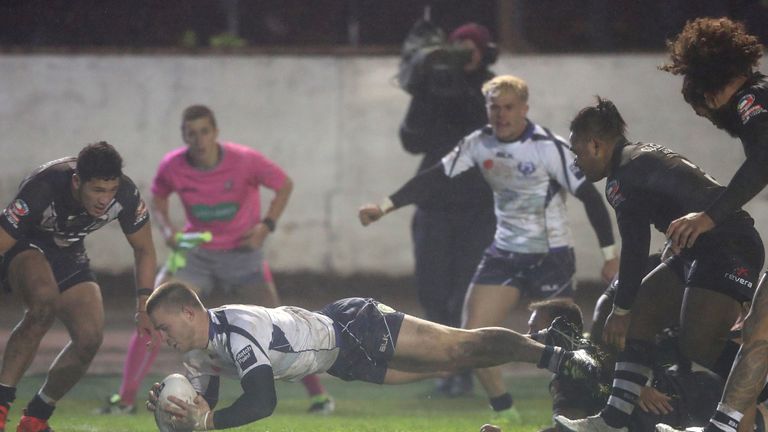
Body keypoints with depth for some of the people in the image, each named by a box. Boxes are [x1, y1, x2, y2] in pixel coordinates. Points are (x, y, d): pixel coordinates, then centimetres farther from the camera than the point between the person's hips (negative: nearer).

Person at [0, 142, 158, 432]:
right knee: (45, 299, -37)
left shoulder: (126, 194, -22)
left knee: (90, 338, -12)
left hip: (69, 256, 5)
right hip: (26, 250, -5)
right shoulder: (42, 189, -36)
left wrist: (144, 306, -7)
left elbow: (143, 250, -2)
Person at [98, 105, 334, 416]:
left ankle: (318, 393, 7)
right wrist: (167, 229, -9)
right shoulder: (172, 167, -11)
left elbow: (284, 185, -3)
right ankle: (125, 398, -6)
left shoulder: (244, 161, -18)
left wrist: (266, 226, -14)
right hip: (195, 254, 2)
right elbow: (158, 200, 10)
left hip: (241, 253, -2)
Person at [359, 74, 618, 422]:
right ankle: (505, 413, 11)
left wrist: (610, 255, -12)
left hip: (550, 256, -5)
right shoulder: (480, 144, 0)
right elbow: (434, 178, 3)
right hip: (505, 252, 5)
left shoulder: (549, 147, -14)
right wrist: (386, 206, -6)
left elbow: (589, 196, -11)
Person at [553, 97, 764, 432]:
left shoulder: (625, 175, -12)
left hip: (728, 250, -11)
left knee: (698, 349, -15)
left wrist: (621, 309, -7)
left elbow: (635, 247, -14)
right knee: (639, 315, 10)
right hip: (702, 250, 11)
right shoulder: (643, 157, 18)